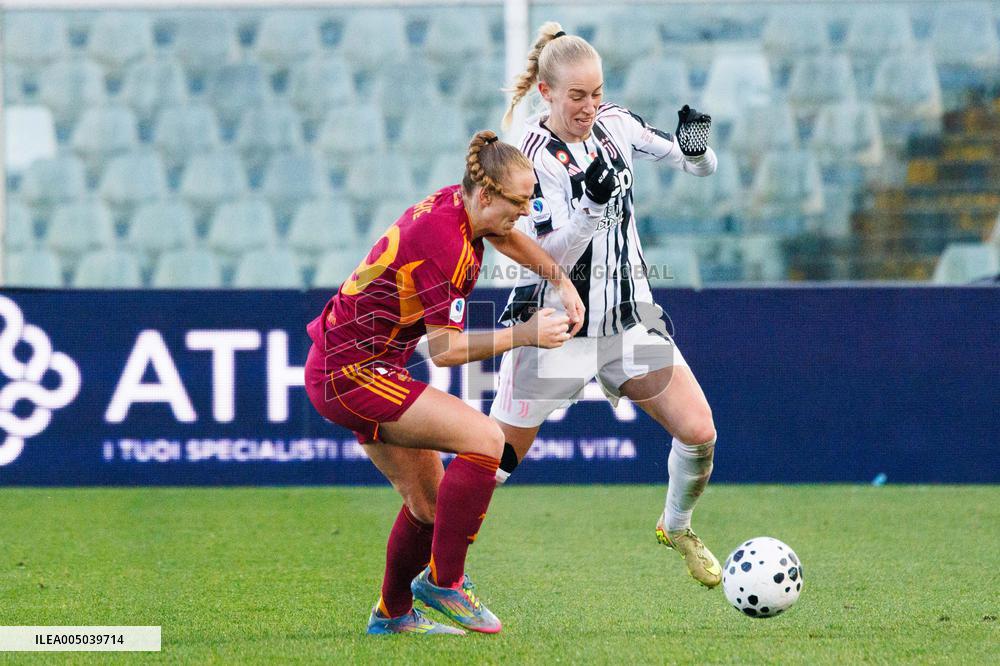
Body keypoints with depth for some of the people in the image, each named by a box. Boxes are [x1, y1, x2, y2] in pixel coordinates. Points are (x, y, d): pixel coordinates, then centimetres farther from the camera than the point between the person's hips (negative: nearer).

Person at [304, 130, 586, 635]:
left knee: (430, 501, 14)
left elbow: (508, 238, 25)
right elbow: (445, 348, -24)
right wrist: (524, 336, -18)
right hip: (350, 372, -10)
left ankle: (391, 614, 29)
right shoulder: (444, 241, -26)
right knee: (484, 438, -20)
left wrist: (562, 283, 14)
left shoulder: (456, 205, 1)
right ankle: (442, 579, -12)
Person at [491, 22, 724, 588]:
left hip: (628, 316, 5)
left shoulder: (615, 124, -1)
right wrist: (590, 206, -36)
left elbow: (702, 168, 5)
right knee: (497, 459, -4)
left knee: (699, 433, -4)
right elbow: (549, 258, -21)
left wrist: (696, 148, -18)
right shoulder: (533, 155, -17)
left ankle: (677, 528, 23)